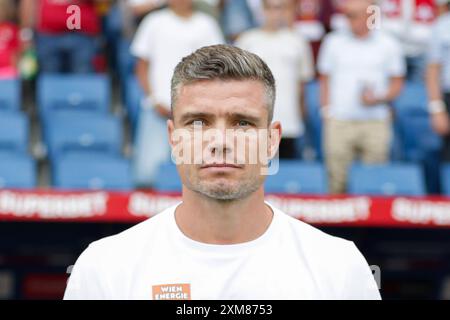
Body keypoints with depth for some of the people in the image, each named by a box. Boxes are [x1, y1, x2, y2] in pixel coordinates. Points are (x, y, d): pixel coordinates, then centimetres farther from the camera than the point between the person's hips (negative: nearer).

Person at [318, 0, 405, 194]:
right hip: (340, 122, 0)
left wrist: (378, 99, -7)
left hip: (375, 122, 0)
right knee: (337, 183, -4)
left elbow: (397, 83, 11)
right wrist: (327, 112, 5)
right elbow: (324, 80, 14)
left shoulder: (388, 45, 6)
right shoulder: (333, 42, 9)